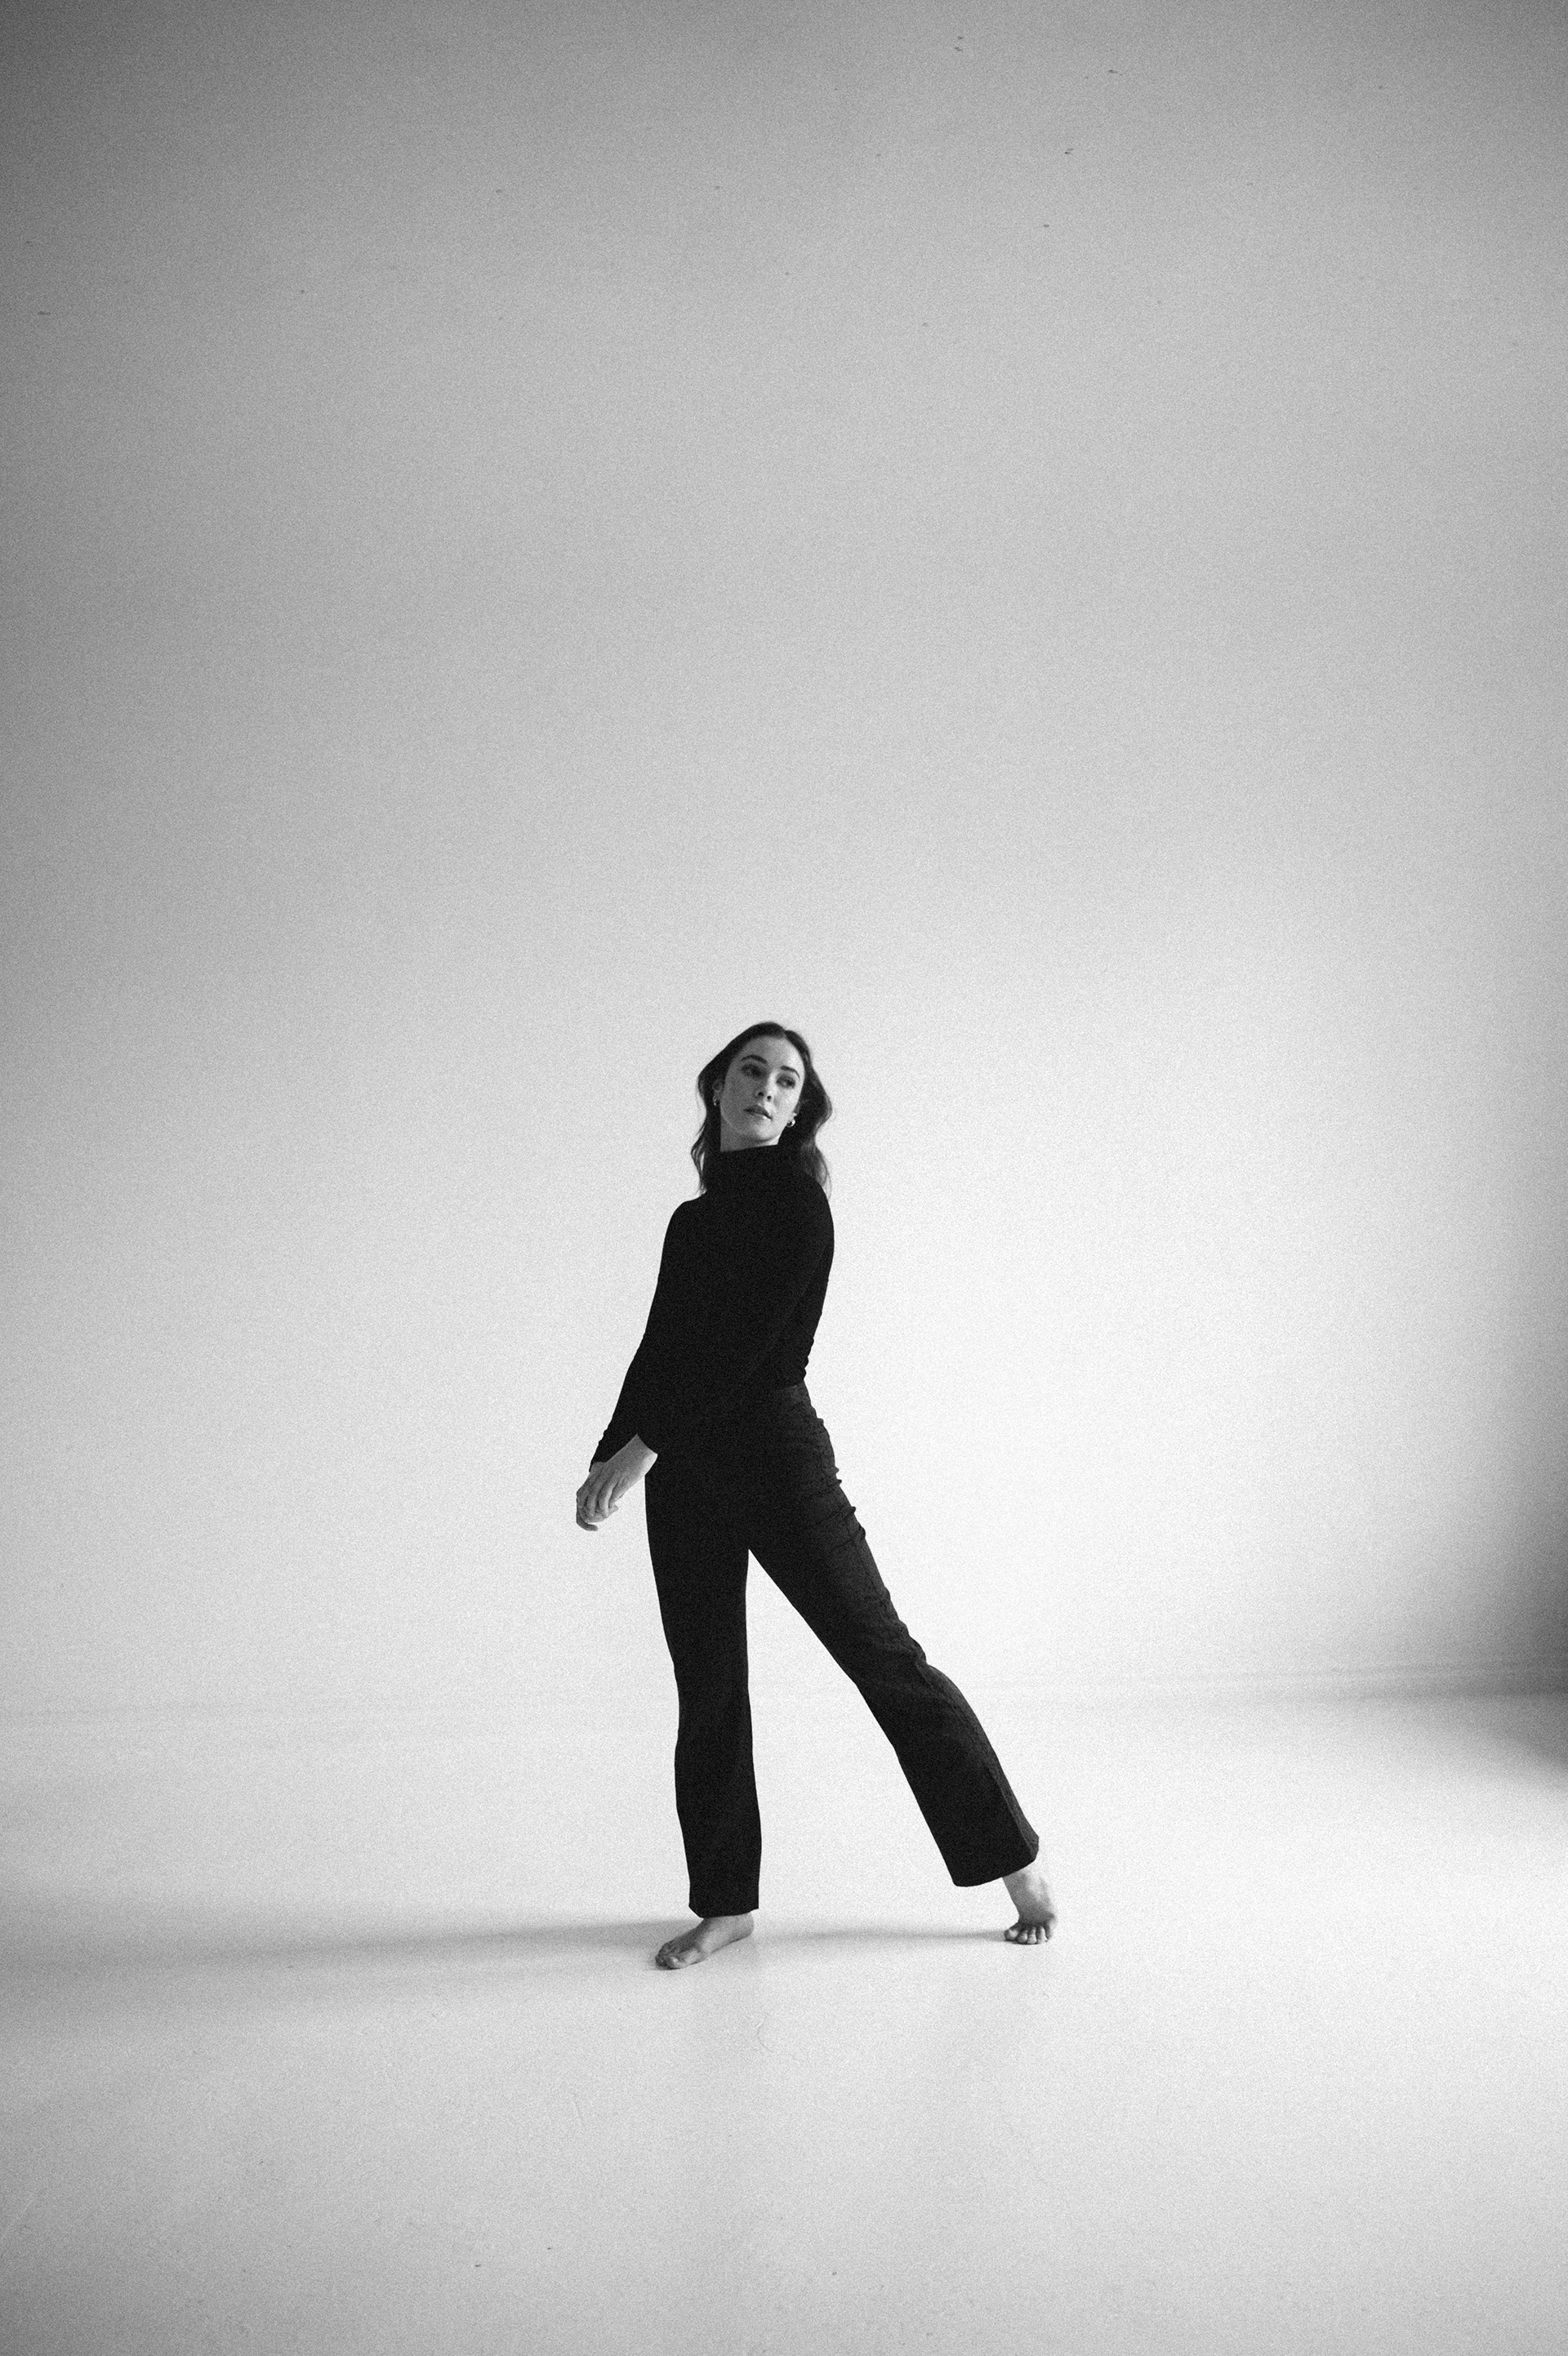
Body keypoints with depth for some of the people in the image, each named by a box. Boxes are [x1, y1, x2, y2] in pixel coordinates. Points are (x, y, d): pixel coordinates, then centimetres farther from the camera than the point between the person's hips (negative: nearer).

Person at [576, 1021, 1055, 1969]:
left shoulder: (795, 1197, -8)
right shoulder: (697, 1215, 14)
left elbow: (747, 1341, -16)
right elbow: (662, 1349, 15)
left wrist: (644, 1445, -18)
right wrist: (608, 1459, 6)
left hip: (775, 1452, -7)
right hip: (685, 1467, 7)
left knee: (883, 1656, 0)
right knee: (706, 1687, 9)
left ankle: (1017, 1859, 14)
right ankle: (726, 1903, 22)